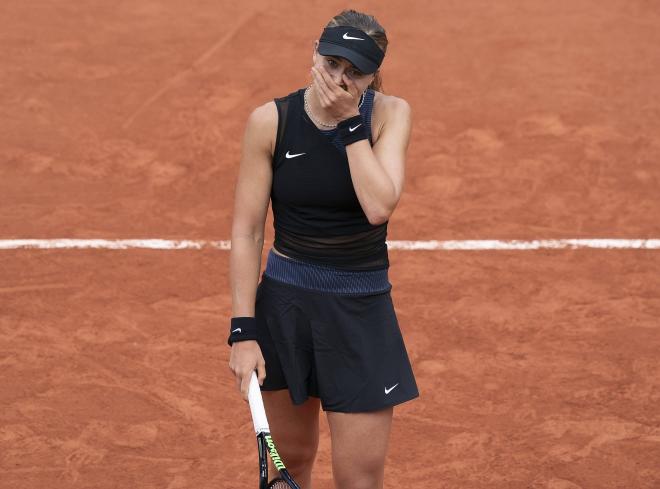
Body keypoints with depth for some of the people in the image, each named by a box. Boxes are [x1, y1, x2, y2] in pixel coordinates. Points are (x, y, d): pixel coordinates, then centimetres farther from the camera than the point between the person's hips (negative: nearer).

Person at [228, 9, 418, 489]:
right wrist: (243, 330, -9)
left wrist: (349, 121, -20)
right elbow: (246, 232, -5)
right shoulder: (270, 121, -7)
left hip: (361, 310, -1)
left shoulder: (390, 114, -7)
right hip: (283, 304, 1)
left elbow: (379, 206, -23)